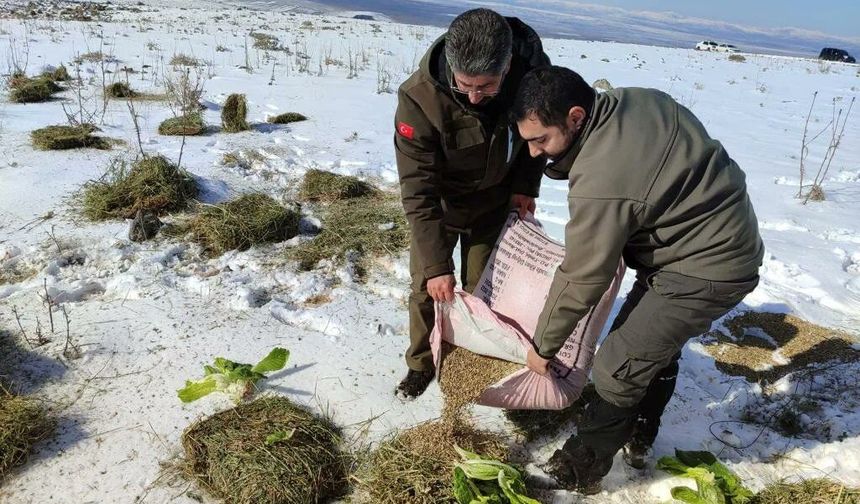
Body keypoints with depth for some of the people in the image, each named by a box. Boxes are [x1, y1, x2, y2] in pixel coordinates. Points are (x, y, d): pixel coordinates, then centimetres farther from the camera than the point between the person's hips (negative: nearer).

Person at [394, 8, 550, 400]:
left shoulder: (533, 69, -26)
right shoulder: (420, 98, -35)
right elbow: (417, 188, -31)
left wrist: (525, 186, -11)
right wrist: (436, 265, -31)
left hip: (494, 199, 2)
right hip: (441, 200, -2)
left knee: (481, 287, 9)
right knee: (427, 287, 4)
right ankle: (421, 364, 27)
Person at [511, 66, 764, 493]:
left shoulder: (601, 182, -31)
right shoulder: (636, 100, -5)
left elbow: (580, 280, -21)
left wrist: (542, 346, -5)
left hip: (705, 271, -10)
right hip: (726, 236, 10)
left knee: (617, 369, -5)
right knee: (654, 345, 21)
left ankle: (579, 472, 13)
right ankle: (637, 441, 39)